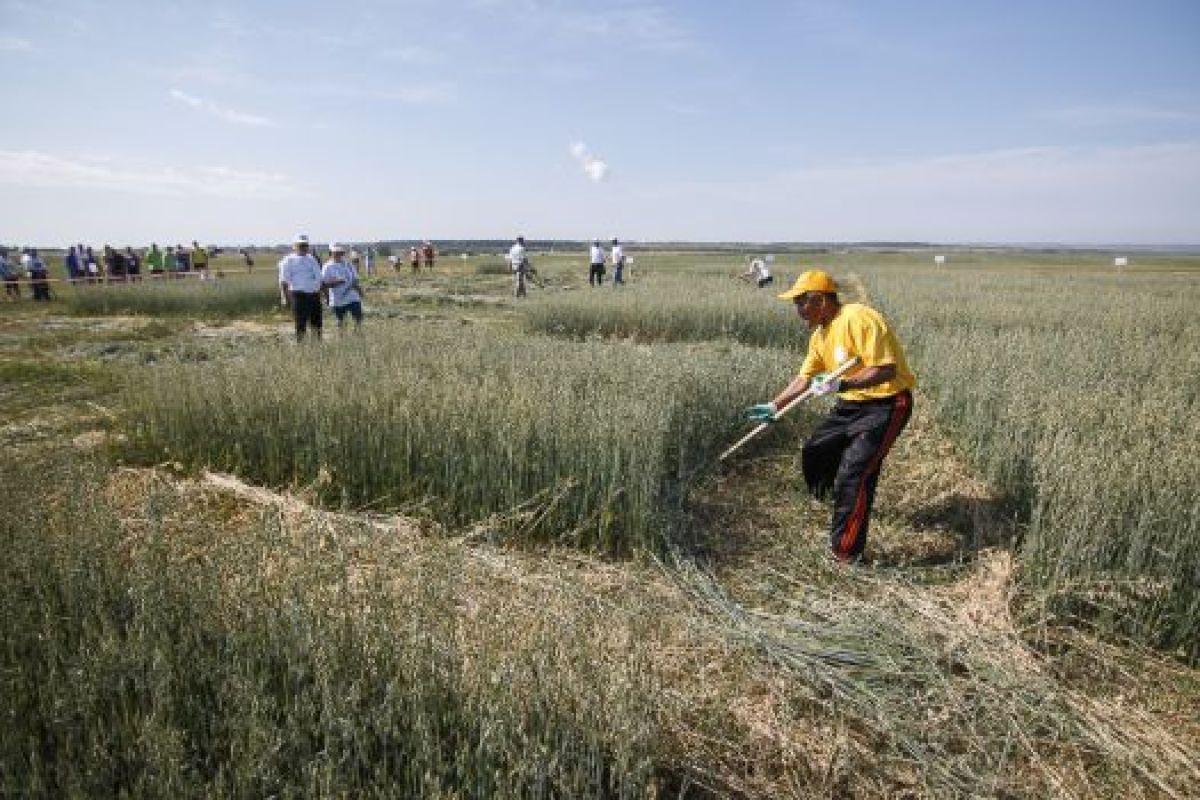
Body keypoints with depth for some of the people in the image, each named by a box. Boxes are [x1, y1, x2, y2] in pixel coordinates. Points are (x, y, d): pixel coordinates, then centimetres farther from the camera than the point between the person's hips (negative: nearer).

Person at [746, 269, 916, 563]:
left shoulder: (858, 319, -24)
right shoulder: (820, 334, 5)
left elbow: (886, 370, -28)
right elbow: (805, 378, 14)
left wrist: (841, 385, -37)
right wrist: (775, 406, 8)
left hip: (887, 403, -10)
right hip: (852, 403, 10)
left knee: (854, 472, -17)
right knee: (814, 453, 15)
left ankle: (846, 555, -6)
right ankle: (841, 504, 41)